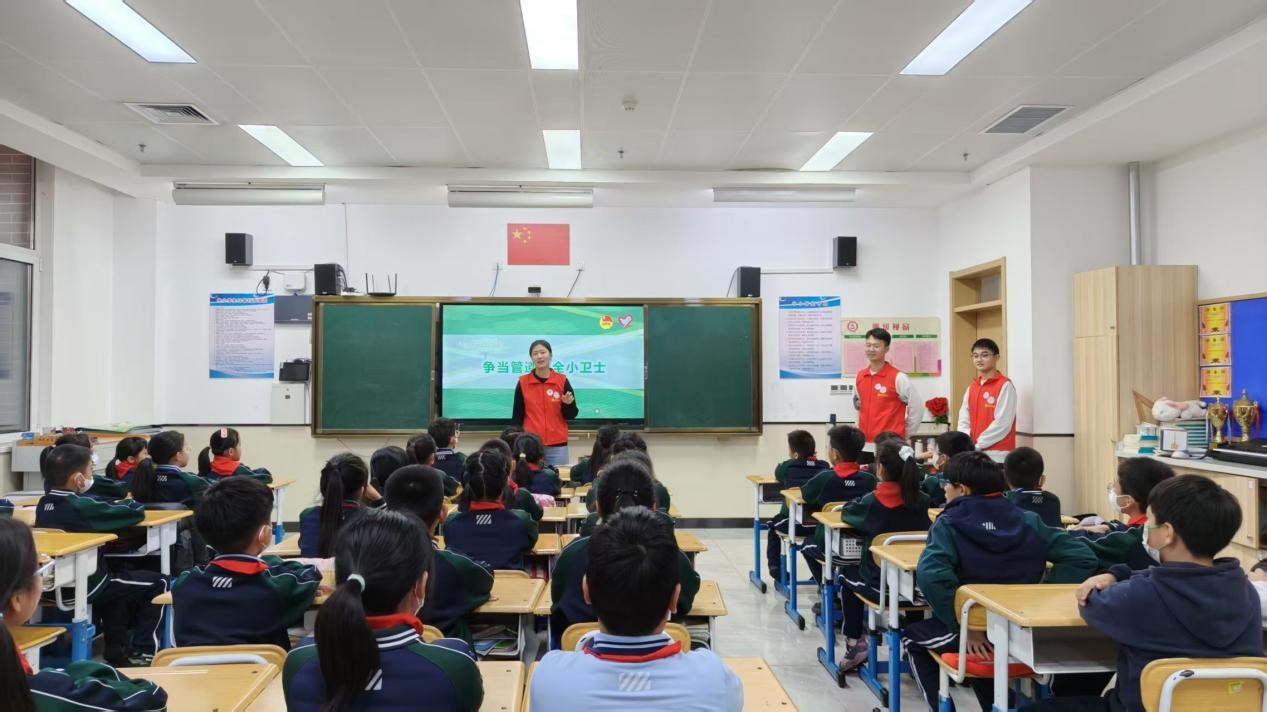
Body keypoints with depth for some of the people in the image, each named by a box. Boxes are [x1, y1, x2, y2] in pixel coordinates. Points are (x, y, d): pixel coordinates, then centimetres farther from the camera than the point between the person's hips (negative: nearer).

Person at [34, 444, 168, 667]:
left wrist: (113, 506, -2)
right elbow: (137, 511, -19)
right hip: (86, 585, -8)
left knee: (116, 575, 35)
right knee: (157, 583, 5)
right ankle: (141, 651, 10)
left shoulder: (43, 504, -1)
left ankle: (117, 650, 39)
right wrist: (120, 505, 0)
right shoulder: (83, 505, -25)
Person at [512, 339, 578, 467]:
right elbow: (517, 416, 5)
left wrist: (568, 404, -16)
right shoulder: (523, 382, 1)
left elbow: (571, 415, 4)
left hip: (557, 445, 0)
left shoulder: (562, 381, 0)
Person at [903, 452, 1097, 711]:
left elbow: (931, 575, -31)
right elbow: (1083, 557, -8)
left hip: (975, 633, -4)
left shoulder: (949, 524, -14)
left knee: (912, 636, 27)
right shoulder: (1029, 521, -2)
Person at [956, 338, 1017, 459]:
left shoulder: (1005, 386, -5)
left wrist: (977, 445, -13)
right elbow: (964, 421, 11)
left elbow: (1002, 423, -13)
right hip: (974, 452, 6)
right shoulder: (971, 388, 15)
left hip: (997, 454, -6)